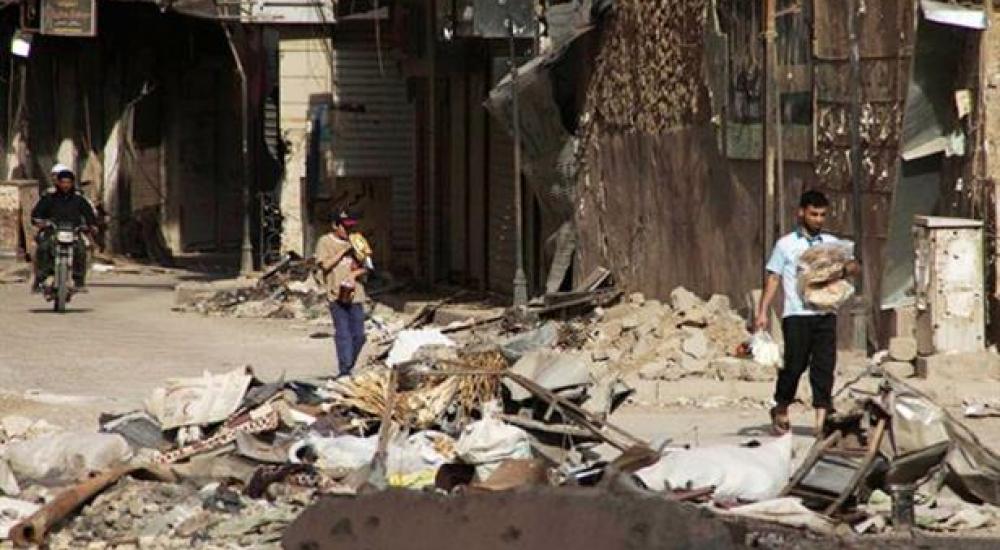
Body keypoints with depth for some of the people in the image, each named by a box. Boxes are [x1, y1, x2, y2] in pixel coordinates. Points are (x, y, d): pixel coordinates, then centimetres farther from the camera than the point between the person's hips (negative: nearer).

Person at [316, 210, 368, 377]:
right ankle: (344, 371, -12)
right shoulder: (325, 242, 2)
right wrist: (343, 251, -11)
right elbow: (324, 265, -9)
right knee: (343, 334, -11)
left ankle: (348, 367, 17)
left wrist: (355, 273, -6)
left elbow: (365, 267, 15)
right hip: (337, 294, -5)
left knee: (359, 336, 2)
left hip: (355, 294, 5)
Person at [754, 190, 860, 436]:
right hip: (796, 314, -3)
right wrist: (762, 312, -1)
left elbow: (855, 266, 10)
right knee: (795, 364, -3)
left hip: (825, 314, 3)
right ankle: (780, 410, 19)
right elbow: (773, 279, 6)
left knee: (824, 365, -3)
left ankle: (822, 419, -3)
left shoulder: (832, 243, 14)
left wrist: (845, 270, -14)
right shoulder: (786, 245, 6)